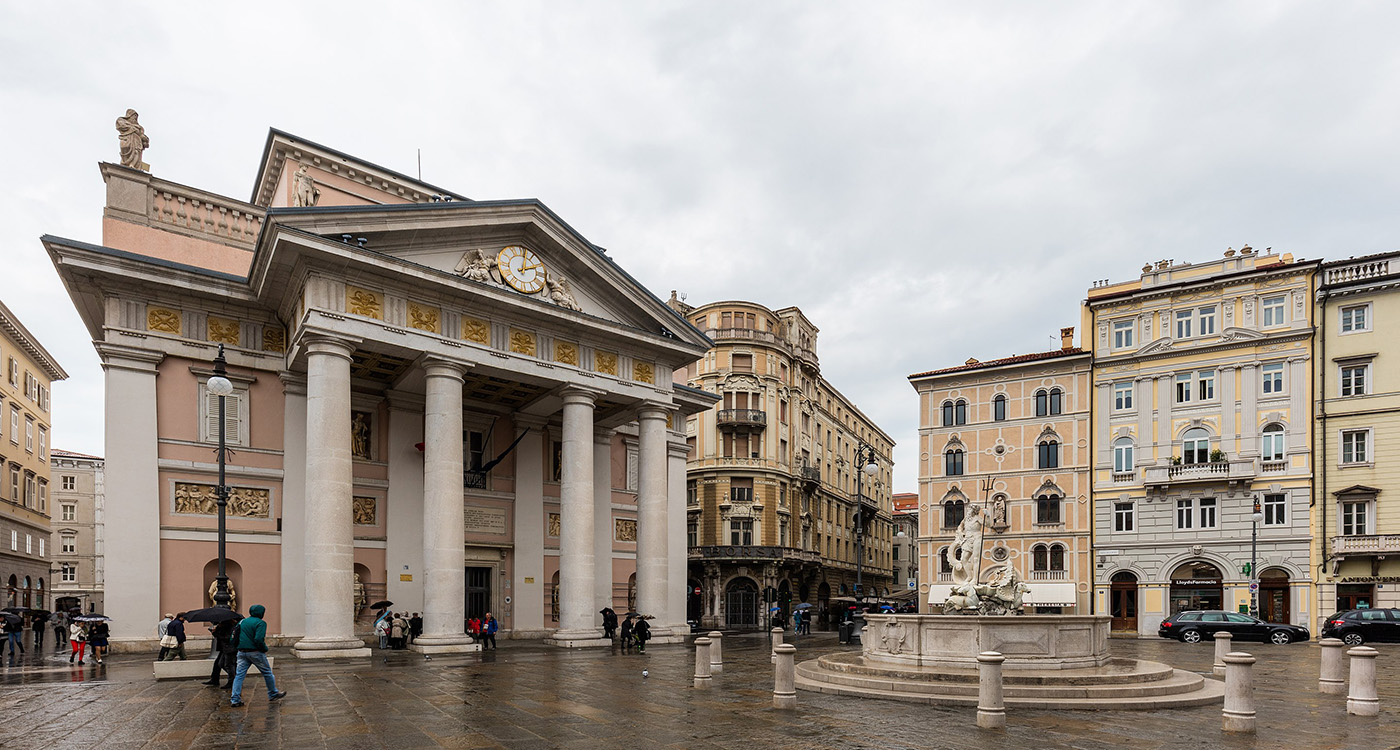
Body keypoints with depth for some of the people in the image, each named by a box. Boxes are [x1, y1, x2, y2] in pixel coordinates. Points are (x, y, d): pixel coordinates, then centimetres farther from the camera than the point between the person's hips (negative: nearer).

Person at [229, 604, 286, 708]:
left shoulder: (242, 622, 11)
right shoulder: (261, 623, -11)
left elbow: (233, 638, 10)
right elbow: (259, 639, -22)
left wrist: (237, 648, 20)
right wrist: (265, 649, -7)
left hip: (241, 652, 6)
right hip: (255, 652, -6)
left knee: (239, 674, 6)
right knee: (267, 673, 9)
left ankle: (235, 699, -1)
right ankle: (273, 694, 19)